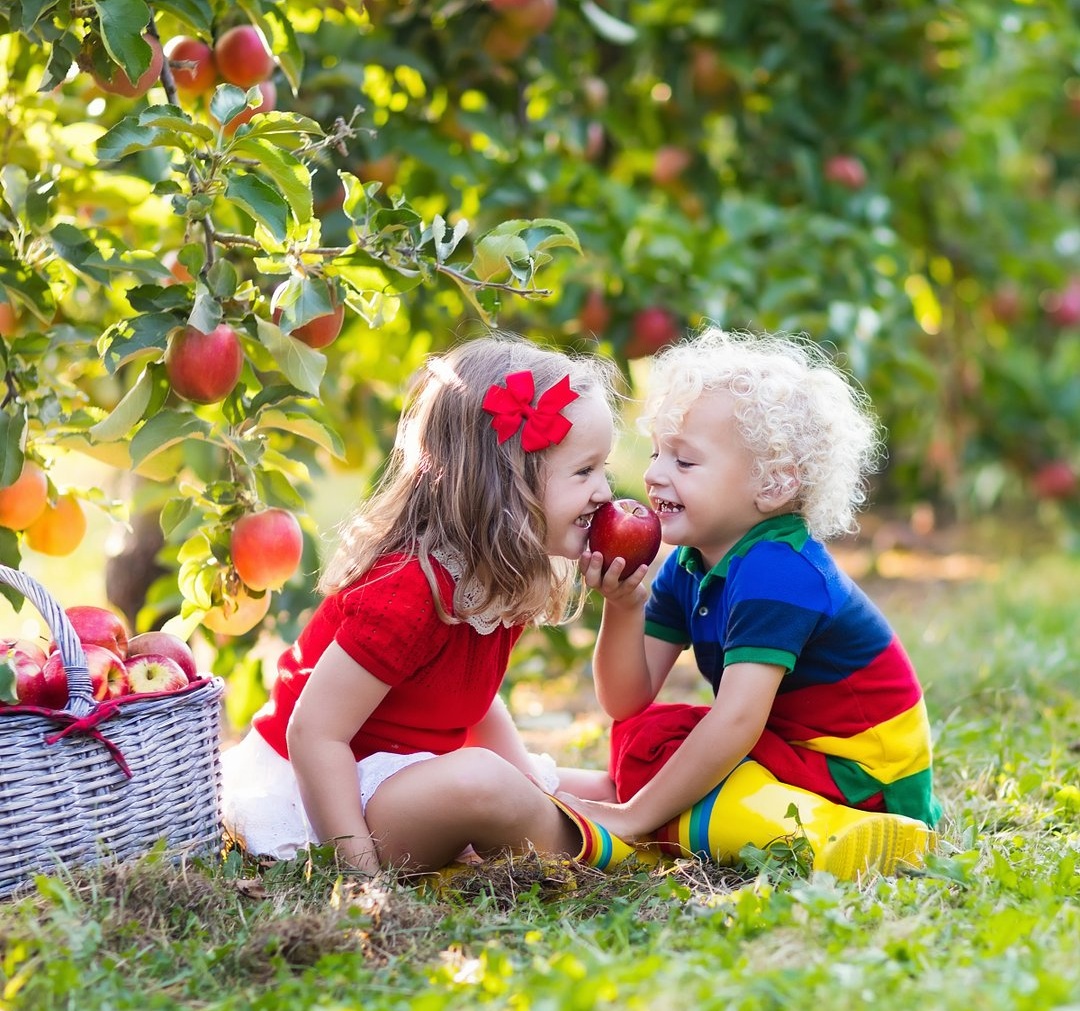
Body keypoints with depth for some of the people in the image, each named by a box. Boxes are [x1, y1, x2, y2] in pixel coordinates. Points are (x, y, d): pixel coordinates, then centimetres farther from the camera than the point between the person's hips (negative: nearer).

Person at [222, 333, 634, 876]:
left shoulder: (501, 582, 2)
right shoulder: (408, 593, -29)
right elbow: (313, 733, -28)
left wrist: (531, 784, 4)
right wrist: (364, 869, -29)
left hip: (393, 775, 10)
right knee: (477, 780, -32)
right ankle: (582, 847, -7)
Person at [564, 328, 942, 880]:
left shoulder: (776, 574, -24)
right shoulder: (688, 567, 3)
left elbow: (736, 721, -30)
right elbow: (626, 702, -2)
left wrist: (635, 817, -26)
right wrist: (623, 607, -20)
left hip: (861, 773, -9)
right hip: (797, 744, 9)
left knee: (652, 745, -20)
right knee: (636, 733, 11)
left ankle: (824, 836, -32)